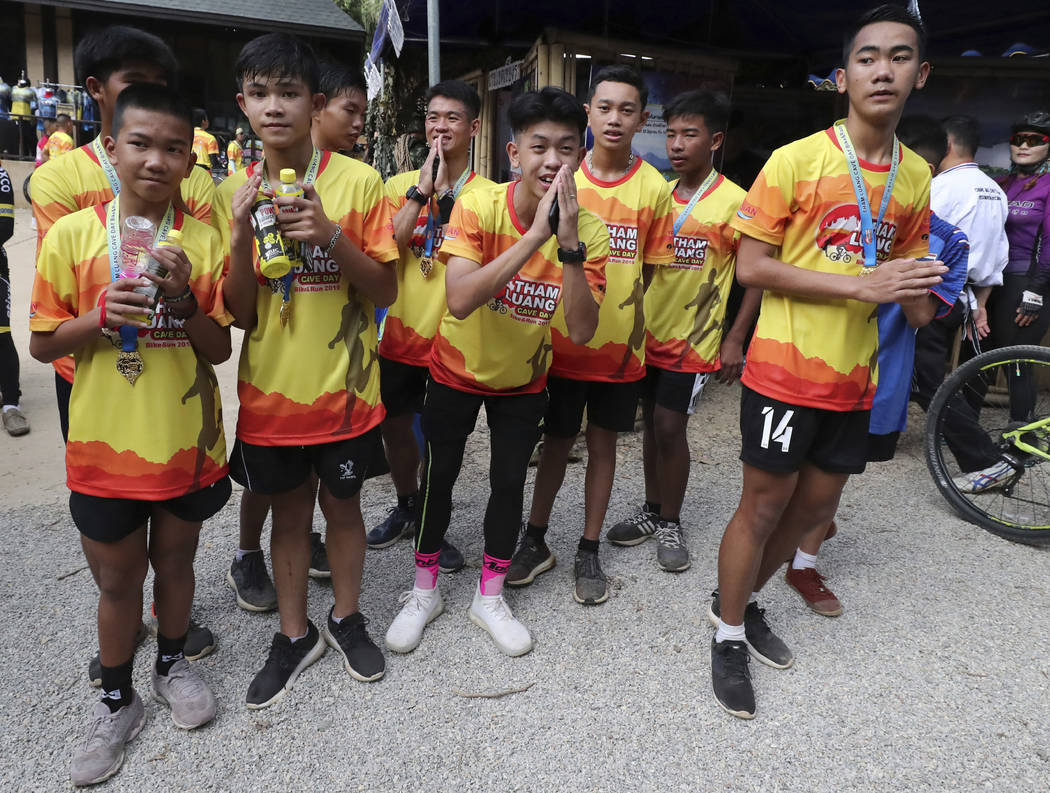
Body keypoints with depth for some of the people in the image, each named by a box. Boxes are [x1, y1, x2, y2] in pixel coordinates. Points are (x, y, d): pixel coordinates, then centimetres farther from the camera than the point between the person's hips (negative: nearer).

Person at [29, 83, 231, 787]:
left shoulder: (203, 240, -4)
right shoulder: (72, 234, -7)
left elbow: (219, 350, -3)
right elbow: (42, 345, -2)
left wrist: (185, 299, -21)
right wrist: (99, 315, -21)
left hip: (186, 443, 1)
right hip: (105, 446, -1)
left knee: (174, 562, 19)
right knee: (117, 580, 14)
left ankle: (173, 663, 45)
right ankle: (117, 702, 36)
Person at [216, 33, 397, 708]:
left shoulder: (359, 182, -8)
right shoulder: (233, 194, 0)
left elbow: (385, 291, -7)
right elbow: (239, 314, -2)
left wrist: (331, 238, -23)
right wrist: (242, 237, -18)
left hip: (344, 389, -2)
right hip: (270, 392, 2)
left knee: (341, 504, 15)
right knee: (288, 513, 16)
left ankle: (347, 617, 38)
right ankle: (296, 635, 35)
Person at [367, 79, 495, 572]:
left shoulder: (486, 194, -5)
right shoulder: (401, 185, 3)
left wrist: (446, 194, -22)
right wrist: (421, 190, -16)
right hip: (402, 332, 3)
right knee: (396, 425, 15)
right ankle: (406, 507, 39)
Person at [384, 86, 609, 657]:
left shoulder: (589, 230, -18)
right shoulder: (478, 206, -24)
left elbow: (581, 331, -27)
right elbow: (460, 300, -38)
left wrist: (569, 243, -37)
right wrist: (535, 236, -41)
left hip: (523, 379, 2)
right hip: (457, 371, -1)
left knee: (509, 481, 9)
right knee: (438, 476, 8)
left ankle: (489, 597, 31)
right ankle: (424, 592, 31)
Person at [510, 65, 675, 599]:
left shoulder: (654, 188, -3)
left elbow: (649, 269, 3)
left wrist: (629, 323, -5)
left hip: (618, 344, 0)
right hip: (562, 340, 0)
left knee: (603, 443, 11)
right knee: (556, 441, 10)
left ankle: (589, 551, 26)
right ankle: (535, 542, 28)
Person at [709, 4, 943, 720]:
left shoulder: (917, 176, 8)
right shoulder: (796, 160, -10)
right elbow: (752, 267, -13)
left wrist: (917, 294, -4)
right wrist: (860, 285, -20)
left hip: (853, 374, 6)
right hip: (785, 369, -6)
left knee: (817, 505, 15)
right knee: (764, 505, 3)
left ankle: (743, 600, 38)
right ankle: (729, 635, 24)